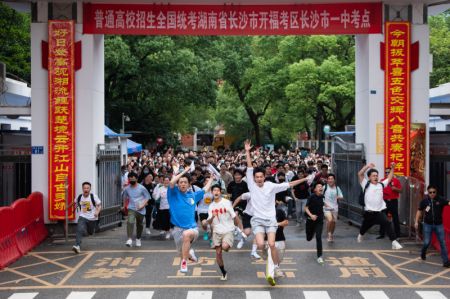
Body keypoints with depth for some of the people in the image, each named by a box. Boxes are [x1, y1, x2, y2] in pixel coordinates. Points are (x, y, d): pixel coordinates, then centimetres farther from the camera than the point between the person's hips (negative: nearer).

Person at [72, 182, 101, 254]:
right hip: (82, 217, 0)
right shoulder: (79, 197, -3)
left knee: (90, 232, 18)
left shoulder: (93, 196, -12)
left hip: (92, 218, 0)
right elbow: (75, 202, 20)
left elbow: (99, 205, -10)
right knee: (80, 230, -25)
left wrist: (97, 212, -26)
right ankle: (77, 246, -29)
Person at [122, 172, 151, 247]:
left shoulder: (141, 188, -7)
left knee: (139, 224, 13)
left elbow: (147, 197, -2)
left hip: (141, 210, 0)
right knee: (130, 222, -24)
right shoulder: (127, 188, 2)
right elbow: (124, 197, 20)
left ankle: (138, 239, 35)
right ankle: (129, 239, -31)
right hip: (131, 209, 0)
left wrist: (143, 205, -15)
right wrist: (125, 206, 25)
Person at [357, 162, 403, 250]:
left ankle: (394, 242, -25)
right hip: (369, 213, -2)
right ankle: (360, 235, 54)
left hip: (379, 212, 2)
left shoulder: (381, 184, 9)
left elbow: (389, 178, 17)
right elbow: (360, 174, -16)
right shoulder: (366, 184, -4)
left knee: (387, 223, -23)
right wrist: (368, 166, -21)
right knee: (364, 227, 19)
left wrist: (392, 168, 6)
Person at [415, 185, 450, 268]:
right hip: (428, 224, 0)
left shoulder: (440, 200, -10)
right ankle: (423, 253, 36)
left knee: (442, 243, 0)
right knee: (427, 242, 3)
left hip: (439, 225, 0)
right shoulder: (424, 201, -5)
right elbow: (419, 211, 7)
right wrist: (416, 222, 5)